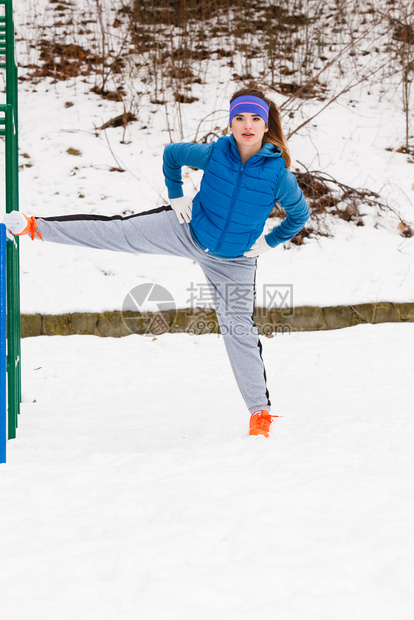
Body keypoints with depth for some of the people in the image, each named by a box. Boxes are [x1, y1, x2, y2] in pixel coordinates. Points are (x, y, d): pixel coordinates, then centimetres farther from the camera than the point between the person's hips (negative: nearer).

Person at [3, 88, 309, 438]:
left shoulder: (277, 173, -24)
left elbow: (300, 214, -4)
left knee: (240, 331, 1)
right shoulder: (213, 154, -20)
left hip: (233, 261, -1)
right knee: (119, 232, -3)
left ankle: (260, 411, 11)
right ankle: (36, 228, 6)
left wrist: (268, 243, -4)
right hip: (188, 231, 1)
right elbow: (171, 154, 2)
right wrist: (176, 198, 2)